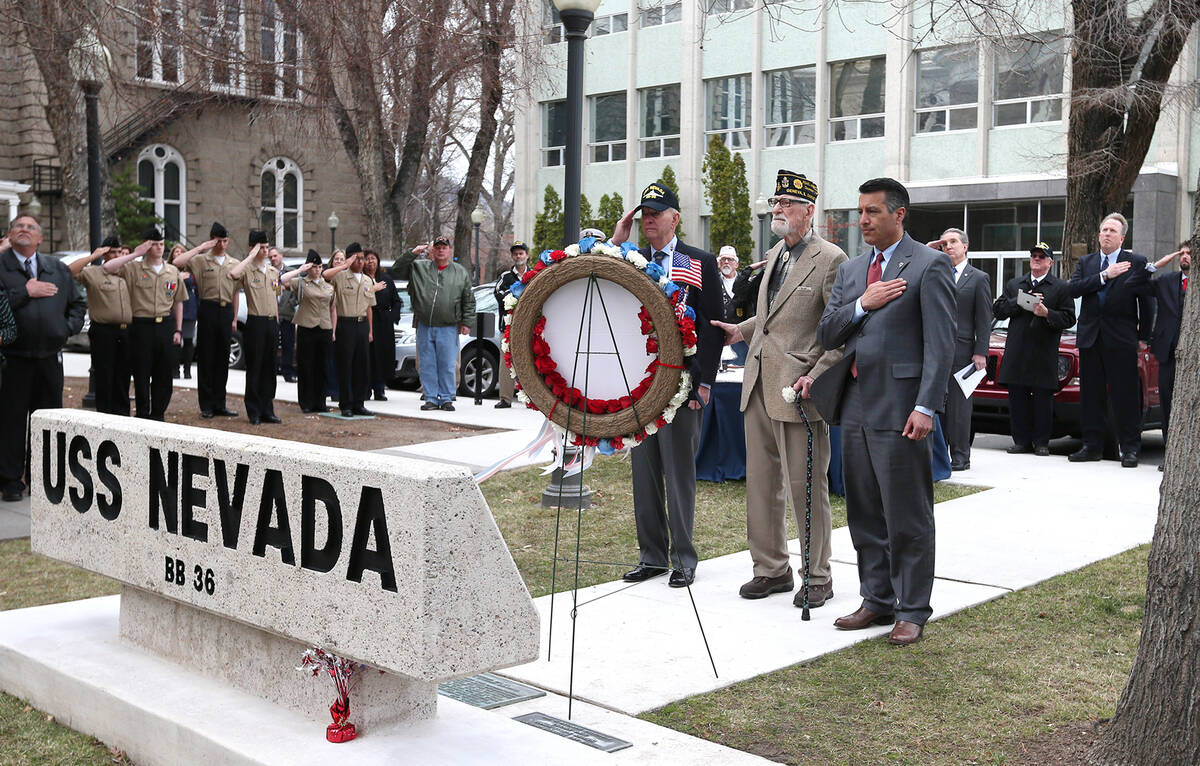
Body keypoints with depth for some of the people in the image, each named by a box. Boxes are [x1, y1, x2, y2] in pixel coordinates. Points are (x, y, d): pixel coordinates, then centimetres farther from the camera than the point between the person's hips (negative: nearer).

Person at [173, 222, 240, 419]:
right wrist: (200, 248, -12)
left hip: (226, 311, 3)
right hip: (208, 309, -3)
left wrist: (234, 318, 12)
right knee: (206, 358, 0)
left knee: (223, 358, 7)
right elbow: (177, 262, -16)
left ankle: (219, 404, 14)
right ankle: (206, 405, 5)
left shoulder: (234, 264, 12)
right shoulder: (201, 260, 1)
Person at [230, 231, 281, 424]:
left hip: (272, 323, 6)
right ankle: (254, 412, 6)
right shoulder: (247, 270, -6)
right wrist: (251, 256, -20)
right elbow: (234, 273, -31)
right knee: (254, 368, -1)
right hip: (255, 323, -6)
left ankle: (267, 411, 15)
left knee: (269, 368, 9)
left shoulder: (273, 271, 14)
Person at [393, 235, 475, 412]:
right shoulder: (419, 267, 8)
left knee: (447, 365, 0)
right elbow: (397, 270, 6)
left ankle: (447, 399, 10)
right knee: (427, 365, 5)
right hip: (424, 326, 1)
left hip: (448, 328, -1)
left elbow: (469, 301, 10)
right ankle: (431, 398, 13)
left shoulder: (461, 273, 8)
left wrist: (467, 322, 4)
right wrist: (412, 253, -4)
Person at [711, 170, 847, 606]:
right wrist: (740, 331, 16)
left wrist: (817, 376, -18)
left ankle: (817, 578, 14)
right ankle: (771, 569, 26)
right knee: (761, 484, 13)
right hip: (759, 386, 8)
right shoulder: (774, 255, 15)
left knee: (806, 488, 0)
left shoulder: (830, 259, -9)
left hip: (798, 390, -8)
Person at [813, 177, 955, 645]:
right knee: (864, 515, 13)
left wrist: (926, 407, -18)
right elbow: (826, 336, 11)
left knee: (907, 518, 0)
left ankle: (912, 611, 11)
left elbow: (940, 344, -11)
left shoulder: (928, 266, -5)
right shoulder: (851, 270, 16)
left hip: (899, 409, -7)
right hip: (855, 405, 7)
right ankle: (877, 601, 25)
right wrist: (861, 305, -6)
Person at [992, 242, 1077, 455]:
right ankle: (1021, 441, 8)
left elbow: (1069, 318, 0)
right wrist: (1021, 302, -6)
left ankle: (1041, 442, 6)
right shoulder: (1013, 284, 18)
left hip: (1044, 354, -3)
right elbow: (998, 309, 7)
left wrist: (1047, 313, -16)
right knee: (1017, 398, 2)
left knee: (1043, 399, -1)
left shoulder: (1061, 288, 7)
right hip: (1017, 352, 3)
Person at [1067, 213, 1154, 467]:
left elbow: (1147, 301, 3)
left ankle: (1130, 448, 3)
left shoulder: (1136, 262, 3)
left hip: (1121, 340, -4)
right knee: (1091, 395, 7)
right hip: (1090, 338, 4)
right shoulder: (1085, 262, 14)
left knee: (1126, 396, -3)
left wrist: (1143, 337, 1)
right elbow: (1074, 289, -3)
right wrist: (1105, 276, -12)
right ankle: (1092, 446, 13)